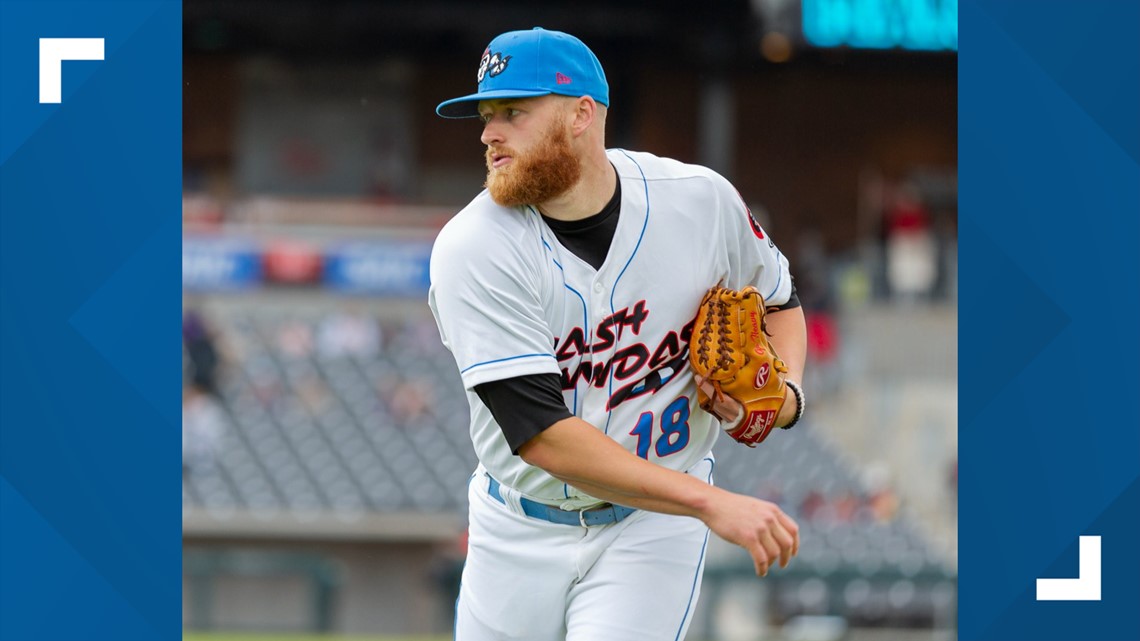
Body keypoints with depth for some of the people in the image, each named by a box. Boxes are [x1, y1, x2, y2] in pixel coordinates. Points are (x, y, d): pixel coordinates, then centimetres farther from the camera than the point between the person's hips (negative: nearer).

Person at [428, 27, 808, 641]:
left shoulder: (700, 200, -9)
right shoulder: (472, 250, -19)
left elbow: (777, 301, 13)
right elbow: (541, 435, -27)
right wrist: (711, 503, -32)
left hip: (656, 524, 0)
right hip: (521, 533, 0)